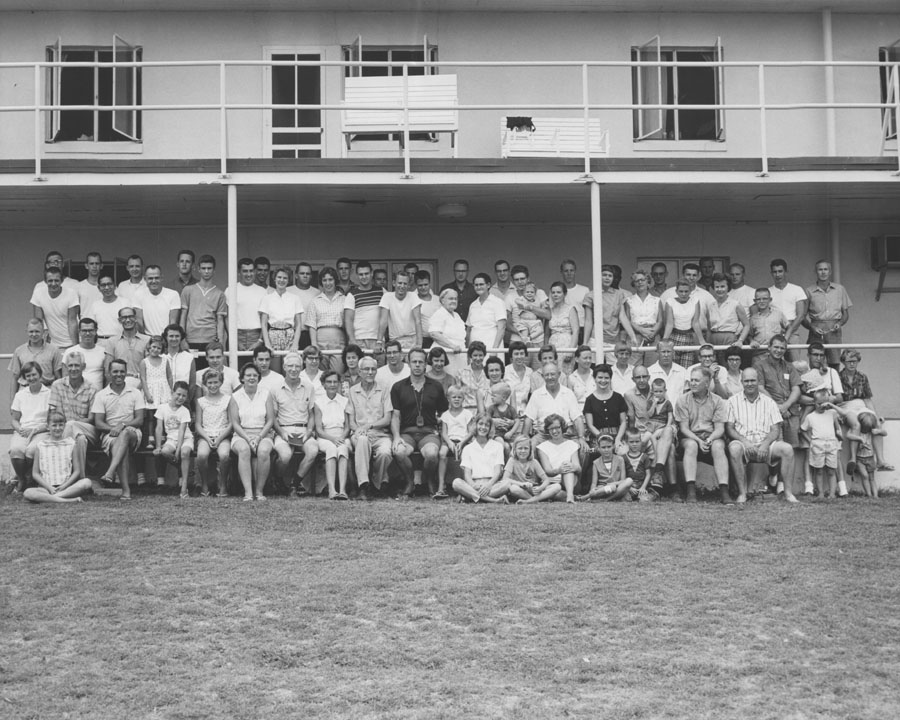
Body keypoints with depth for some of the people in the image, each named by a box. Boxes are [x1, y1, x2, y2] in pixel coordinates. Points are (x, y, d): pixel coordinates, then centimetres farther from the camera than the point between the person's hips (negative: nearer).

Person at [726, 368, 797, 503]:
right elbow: (729, 428, 2)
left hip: (765, 443, 2)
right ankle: (742, 493, -29)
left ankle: (788, 493, -17)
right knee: (734, 448, -36)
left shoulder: (769, 402, 14)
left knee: (787, 449, -26)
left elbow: (776, 430, 7)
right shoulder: (733, 401, 10)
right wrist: (745, 441, -16)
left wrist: (765, 443, -14)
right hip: (743, 443, -2)